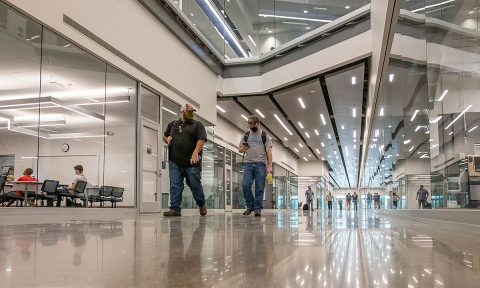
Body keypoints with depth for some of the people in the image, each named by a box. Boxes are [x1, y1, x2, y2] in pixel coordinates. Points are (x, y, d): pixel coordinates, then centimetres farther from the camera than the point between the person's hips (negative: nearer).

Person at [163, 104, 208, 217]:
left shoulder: (197, 125, 6)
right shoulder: (172, 124, 18)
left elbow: (201, 139, -8)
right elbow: (165, 135, 30)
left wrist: (195, 153, -23)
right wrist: (167, 139, 4)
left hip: (192, 162, -3)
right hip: (175, 162, 3)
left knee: (195, 185, 3)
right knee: (175, 185, -2)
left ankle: (201, 205, 24)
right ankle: (175, 209, 1)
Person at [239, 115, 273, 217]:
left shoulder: (264, 135, 6)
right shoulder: (246, 135, 15)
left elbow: (269, 151, 0)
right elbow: (240, 149, 17)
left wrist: (269, 166, -10)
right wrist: (243, 149, -8)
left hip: (260, 164, -2)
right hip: (248, 163, 2)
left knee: (259, 188, -3)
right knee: (245, 185, -9)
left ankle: (258, 208, 3)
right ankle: (250, 206, 6)